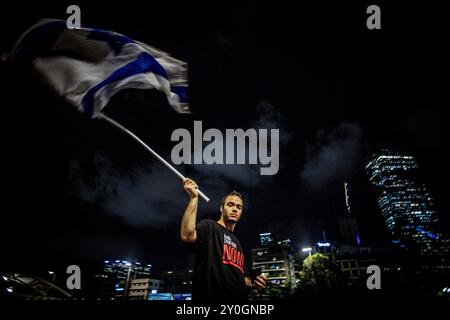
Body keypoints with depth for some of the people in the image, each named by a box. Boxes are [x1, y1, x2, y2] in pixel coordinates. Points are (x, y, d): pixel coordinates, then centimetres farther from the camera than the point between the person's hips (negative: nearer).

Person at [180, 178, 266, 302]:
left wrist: (252, 282, 7)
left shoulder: (237, 242, 22)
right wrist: (194, 198, -25)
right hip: (212, 298, -8)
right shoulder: (209, 226, -3)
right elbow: (187, 236, -26)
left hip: (239, 298, 8)